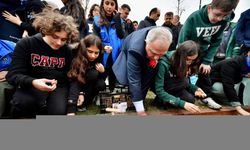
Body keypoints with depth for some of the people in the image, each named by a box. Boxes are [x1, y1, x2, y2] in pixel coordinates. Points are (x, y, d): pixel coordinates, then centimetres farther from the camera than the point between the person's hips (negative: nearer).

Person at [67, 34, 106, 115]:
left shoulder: (99, 60, -18)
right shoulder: (77, 60, -31)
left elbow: (103, 78, -9)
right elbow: (74, 83, -40)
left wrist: (102, 71, -32)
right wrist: (71, 110, -50)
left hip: (89, 86, 4)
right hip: (77, 86, -4)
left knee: (101, 84, -27)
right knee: (93, 73, -30)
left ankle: (84, 103, -7)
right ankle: (82, 103, -17)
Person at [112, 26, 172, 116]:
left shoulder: (166, 36, -32)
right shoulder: (135, 49, -46)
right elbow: (134, 80, -42)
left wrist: (155, 59, -19)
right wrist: (140, 110, -40)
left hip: (145, 57, 5)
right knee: (125, 79, -24)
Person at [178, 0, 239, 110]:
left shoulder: (224, 20, -18)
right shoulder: (193, 18, -30)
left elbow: (216, 42, -9)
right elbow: (182, 41, -23)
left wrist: (207, 61, -16)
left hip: (203, 52, 4)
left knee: (205, 72, 9)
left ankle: (206, 97, 23)